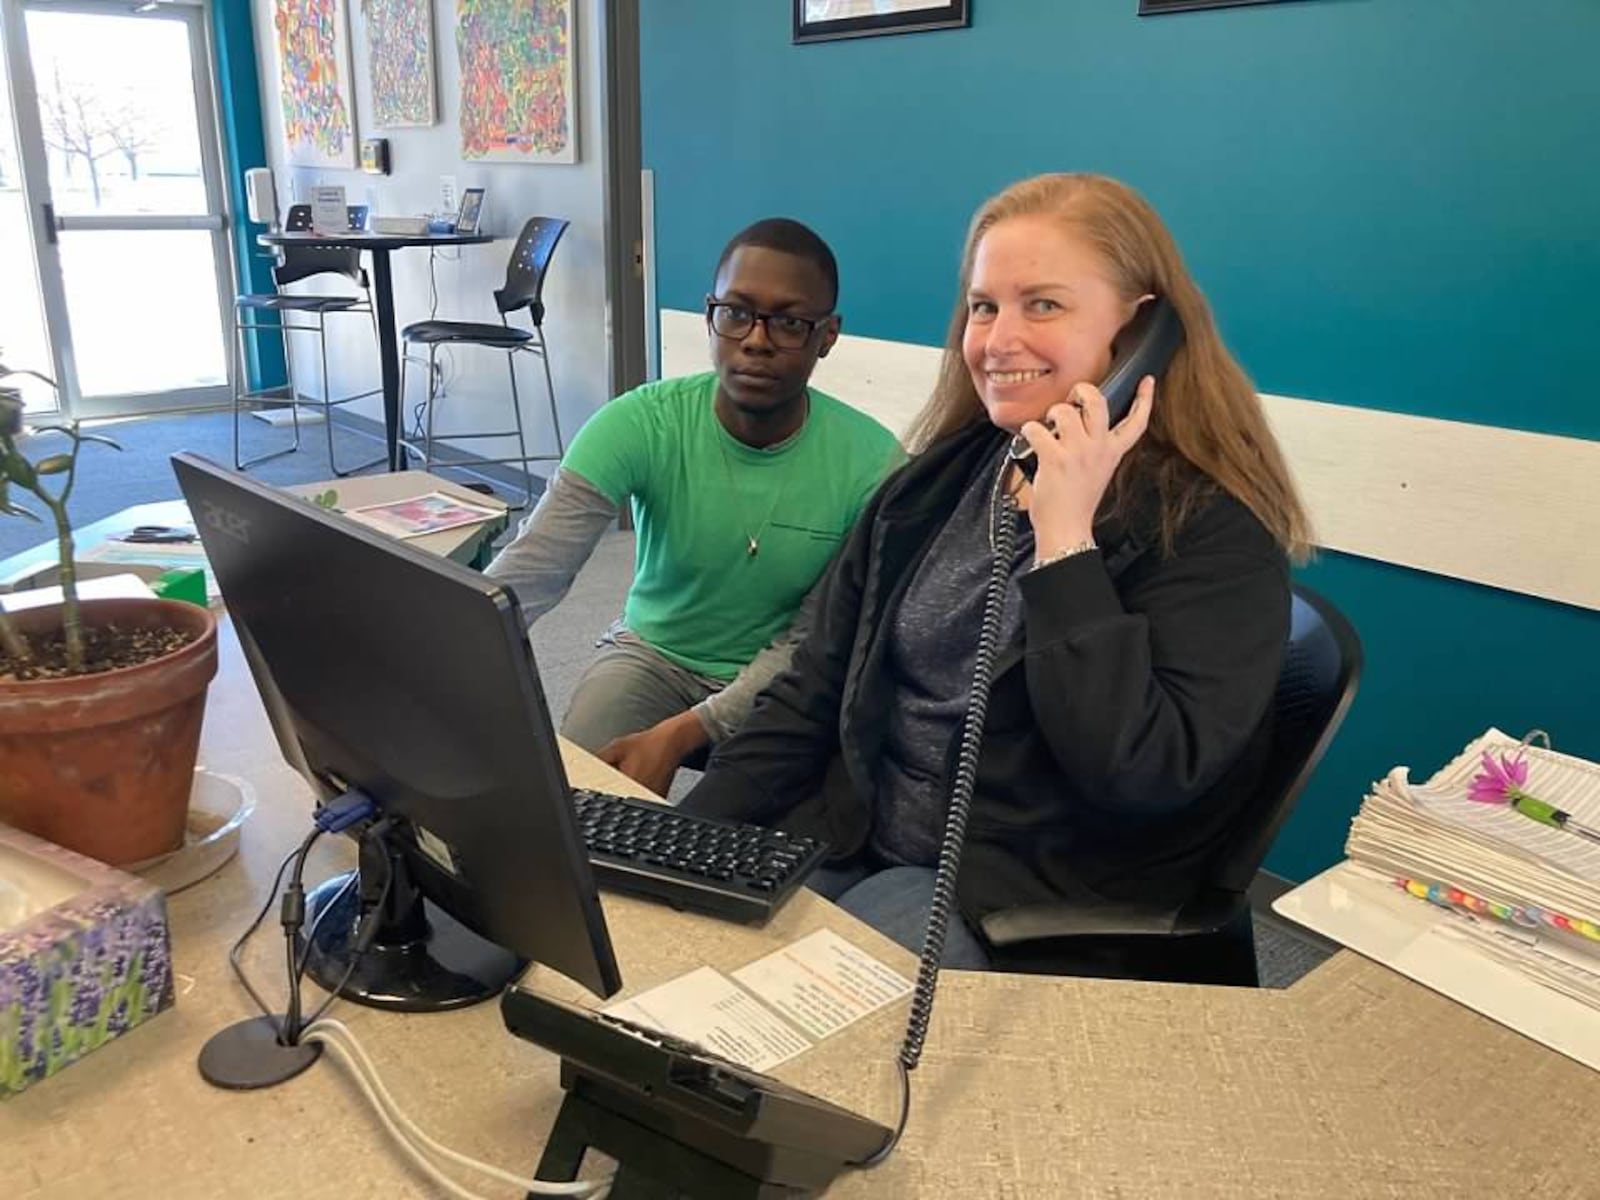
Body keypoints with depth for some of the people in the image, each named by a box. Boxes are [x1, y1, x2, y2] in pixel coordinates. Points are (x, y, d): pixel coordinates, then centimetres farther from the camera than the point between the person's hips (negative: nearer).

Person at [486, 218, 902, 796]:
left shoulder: (870, 461, -19)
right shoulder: (639, 425, -20)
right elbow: (527, 570, -29)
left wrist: (682, 734, -28)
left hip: (780, 680, 0)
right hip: (652, 650, 1)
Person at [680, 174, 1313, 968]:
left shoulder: (1212, 527, -12)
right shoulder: (938, 481, 6)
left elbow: (1141, 778, -24)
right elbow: (813, 694, 7)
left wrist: (1064, 539, -24)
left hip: (1031, 902, -5)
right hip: (844, 843, 6)